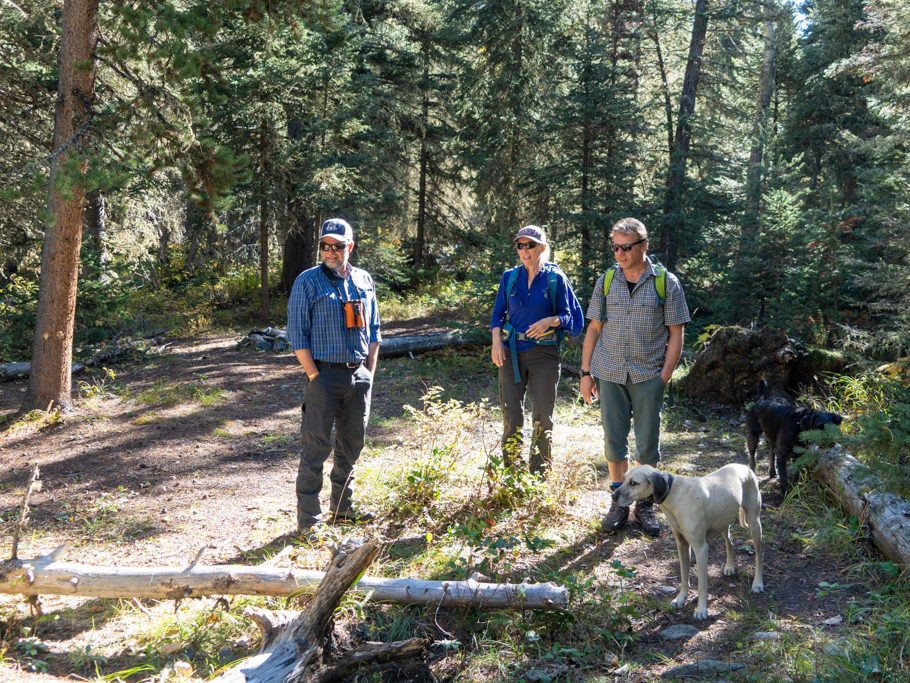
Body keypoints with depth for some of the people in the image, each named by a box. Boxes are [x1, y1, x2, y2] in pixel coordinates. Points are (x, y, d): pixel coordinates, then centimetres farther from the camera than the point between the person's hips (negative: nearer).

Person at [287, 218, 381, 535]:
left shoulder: (364, 281, 12)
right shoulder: (308, 282, -4)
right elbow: (297, 334, -7)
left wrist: (369, 372, 9)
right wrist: (314, 376, -11)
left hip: (359, 375, 5)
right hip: (325, 374, -5)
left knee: (352, 444, 13)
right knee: (317, 446, -5)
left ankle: (342, 507, 28)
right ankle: (308, 519, 2)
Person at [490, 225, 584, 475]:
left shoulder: (556, 278, 0)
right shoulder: (510, 277, 8)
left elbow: (569, 315, 2)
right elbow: (498, 313, 15)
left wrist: (550, 321, -17)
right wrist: (496, 341, -1)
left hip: (543, 353, -2)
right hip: (511, 352, 2)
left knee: (542, 416, 2)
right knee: (511, 415, -1)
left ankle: (539, 475, 14)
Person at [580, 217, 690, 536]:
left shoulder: (666, 282, -2)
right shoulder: (606, 281, 5)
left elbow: (676, 334, 0)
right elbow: (594, 328, 9)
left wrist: (664, 377, -7)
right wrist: (586, 372, 4)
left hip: (648, 375, -2)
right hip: (610, 374, 2)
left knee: (648, 444, 4)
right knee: (614, 441, 6)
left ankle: (645, 505, 19)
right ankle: (619, 503, 19)